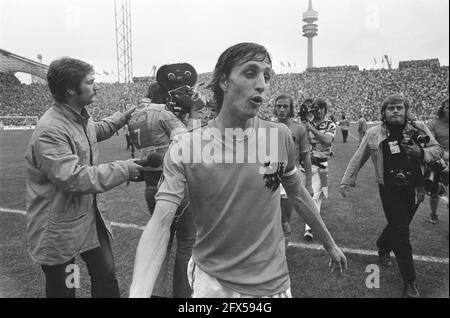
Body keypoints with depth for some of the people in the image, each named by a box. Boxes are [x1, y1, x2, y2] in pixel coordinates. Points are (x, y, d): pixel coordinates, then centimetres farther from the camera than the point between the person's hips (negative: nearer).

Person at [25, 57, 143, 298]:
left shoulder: (81, 117, 3)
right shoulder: (49, 130, -26)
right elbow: (74, 178, -34)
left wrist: (124, 116, 19)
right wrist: (124, 169, -28)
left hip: (91, 216, 8)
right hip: (59, 229, -8)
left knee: (106, 276, 14)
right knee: (62, 289, 13)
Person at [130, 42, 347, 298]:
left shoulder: (281, 136, -10)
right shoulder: (184, 149, -17)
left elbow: (298, 194, 5)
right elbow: (160, 224, -21)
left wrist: (330, 244, 15)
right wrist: (139, 293, -35)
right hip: (211, 281, -1)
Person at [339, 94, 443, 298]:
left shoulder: (419, 129, 1)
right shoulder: (374, 134, -4)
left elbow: (437, 150, 6)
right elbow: (357, 159, 2)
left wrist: (421, 152, -15)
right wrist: (346, 182, 0)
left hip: (414, 189, 3)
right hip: (390, 190, -3)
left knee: (398, 226, 19)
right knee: (401, 234, -2)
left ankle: (382, 247, 51)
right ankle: (410, 281, 11)